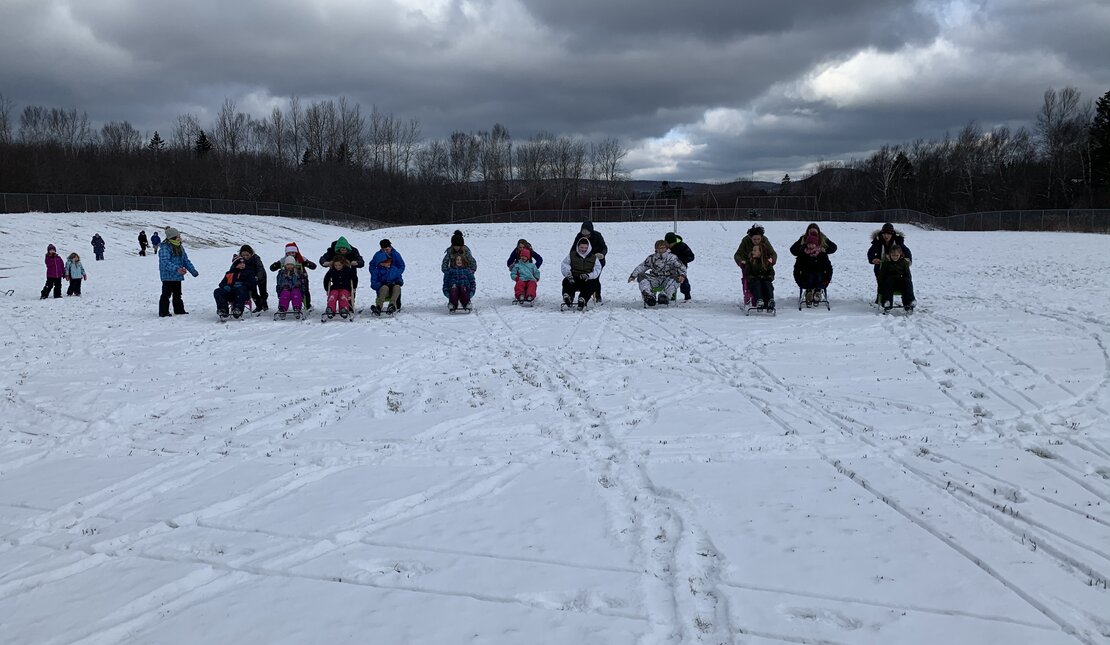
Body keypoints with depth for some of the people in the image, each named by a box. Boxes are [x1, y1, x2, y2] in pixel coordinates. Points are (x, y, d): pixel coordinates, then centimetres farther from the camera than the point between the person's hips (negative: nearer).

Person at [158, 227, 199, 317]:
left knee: (177, 294, 17)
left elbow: (186, 261, 18)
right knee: (166, 294, -5)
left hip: (178, 276, 8)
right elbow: (165, 262, -28)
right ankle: (163, 312, 1)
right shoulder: (165, 248, -16)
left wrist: (193, 271, 15)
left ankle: (179, 310, 27)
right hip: (168, 276, -8)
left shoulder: (180, 248, 11)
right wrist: (176, 269, -41)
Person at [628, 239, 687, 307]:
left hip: (667, 281, -2)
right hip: (655, 281, 3)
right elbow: (641, 267, 11)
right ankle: (649, 296, -42)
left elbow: (681, 267, -7)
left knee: (676, 278, -33)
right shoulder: (652, 258, 9)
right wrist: (633, 275, -1)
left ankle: (664, 296, -46)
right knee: (641, 276, -19)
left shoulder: (672, 257, 0)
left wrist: (682, 275, -28)